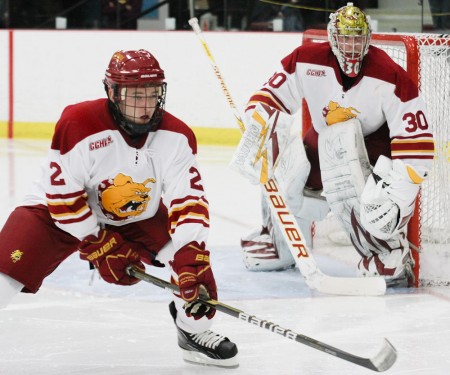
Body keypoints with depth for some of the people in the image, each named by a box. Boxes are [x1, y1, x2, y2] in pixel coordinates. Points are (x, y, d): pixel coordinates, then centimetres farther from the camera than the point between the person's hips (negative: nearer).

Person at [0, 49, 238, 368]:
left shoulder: (176, 136, -19)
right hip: (64, 211, -3)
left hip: (139, 216, 4)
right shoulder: (78, 125, -30)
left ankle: (195, 331, 8)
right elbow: (62, 194, -24)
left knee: (194, 254, -15)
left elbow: (189, 200, -21)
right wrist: (99, 246, -22)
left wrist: (191, 259, -33)